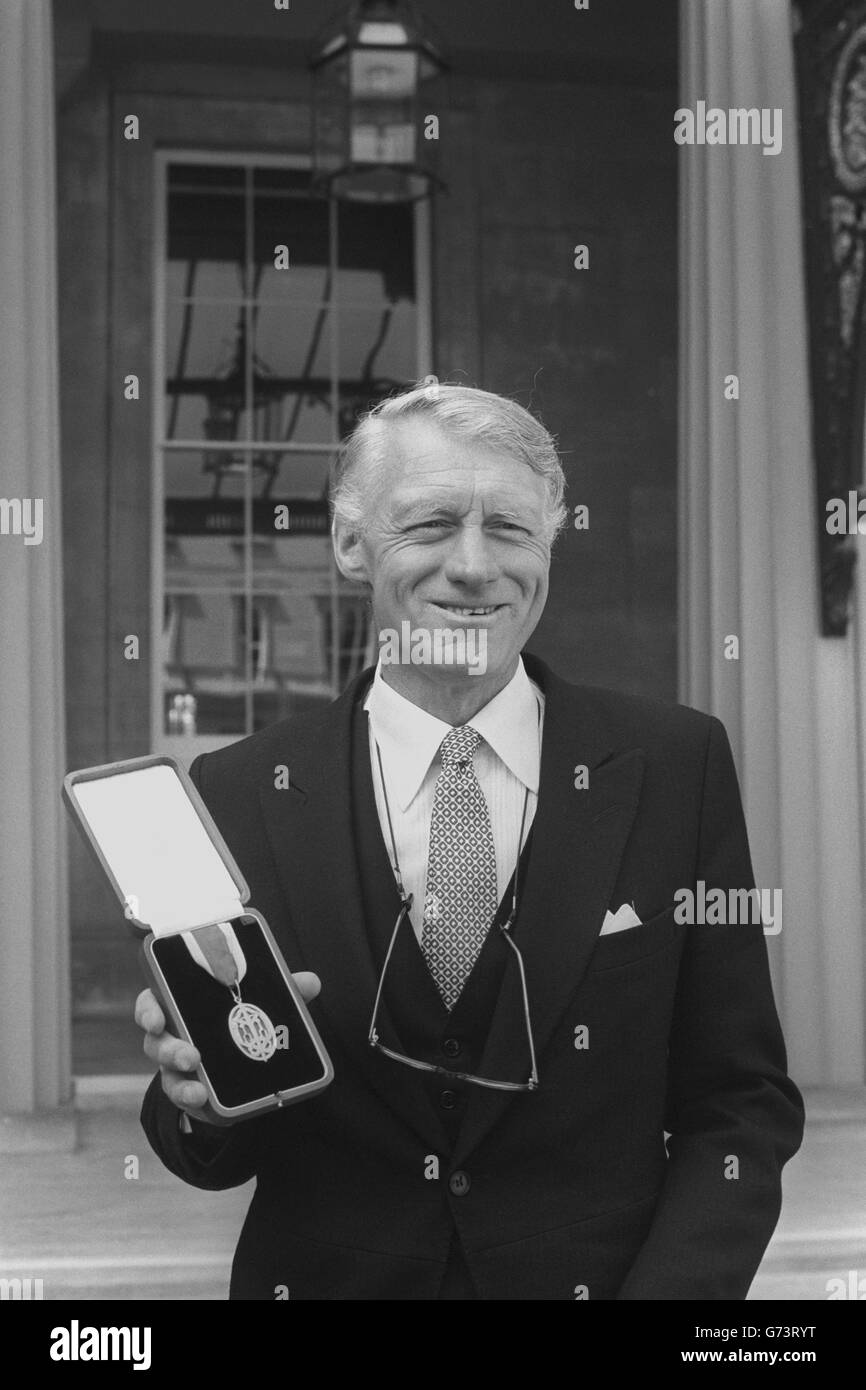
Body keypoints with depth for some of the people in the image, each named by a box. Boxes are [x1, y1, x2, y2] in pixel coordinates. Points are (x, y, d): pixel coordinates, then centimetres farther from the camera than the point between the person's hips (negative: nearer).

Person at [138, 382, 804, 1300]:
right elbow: (212, 1155, 1)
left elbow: (742, 1102, -3)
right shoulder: (239, 795, -5)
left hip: (605, 1275, -2)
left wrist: (671, 1287, -18)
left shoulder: (674, 765, -5)